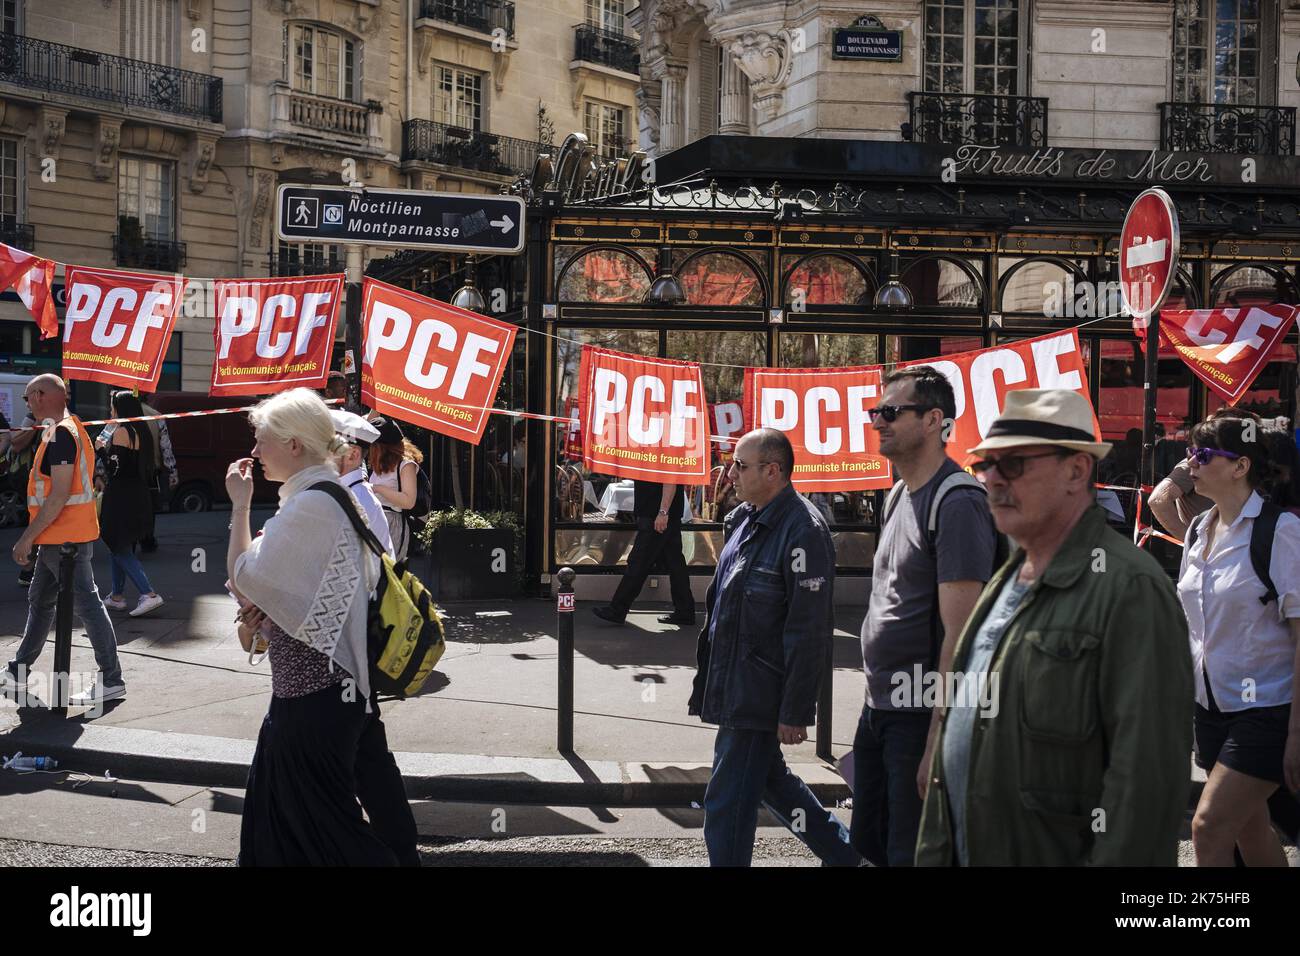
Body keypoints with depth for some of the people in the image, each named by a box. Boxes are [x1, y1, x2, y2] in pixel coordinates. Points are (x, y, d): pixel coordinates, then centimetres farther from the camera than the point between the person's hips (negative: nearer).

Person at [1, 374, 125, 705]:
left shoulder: (60, 434, -18)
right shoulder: (70, 428, 14)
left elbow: (60, 494, -24)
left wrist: (27, 537, -20)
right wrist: (36, 536, 22)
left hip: (67, 538, -11)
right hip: (57, 538, 11)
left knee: (86, 604, -7)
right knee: (39, 601, 18)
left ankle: (111, 681, -3)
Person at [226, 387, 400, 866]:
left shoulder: (311, 506, -19)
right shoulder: (332, 496, 13)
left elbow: (244, 577, -17)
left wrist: (240, 504, -9)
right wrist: (261, 612, 2)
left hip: (314, 691, -10)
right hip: (306, 684, 10)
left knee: (322, 818, -2)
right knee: (271, 808, 16)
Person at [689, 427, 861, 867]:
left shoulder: (803, 531, -20)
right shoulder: (744, 519, 10)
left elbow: (809, 632, -21)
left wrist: (794, 713, -20)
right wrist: (707, 680, 21)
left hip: (759, 695, -9)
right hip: (732, 685, 9)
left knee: (727, 801, -3)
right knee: (770, 780, 21)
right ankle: (846, 854, 35)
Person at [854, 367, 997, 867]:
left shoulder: (957, 503, -16)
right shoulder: (899, 496, 13)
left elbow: (960, 632, -21)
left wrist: (939, 740, -23)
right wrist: (876, 704, 16)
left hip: (923, 713, -9)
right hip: (879, 707, 9)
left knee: (910, 851, 0)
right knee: (867, 843, 16)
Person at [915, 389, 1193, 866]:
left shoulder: (1129, 587, -16)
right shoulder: (1007, 580, 13)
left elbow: (1147, 770, -22)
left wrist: (1117, 857, -25)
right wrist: (934, 851, 17)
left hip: (1056, 852, -8)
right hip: (967, 850, 8)